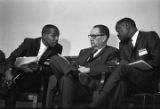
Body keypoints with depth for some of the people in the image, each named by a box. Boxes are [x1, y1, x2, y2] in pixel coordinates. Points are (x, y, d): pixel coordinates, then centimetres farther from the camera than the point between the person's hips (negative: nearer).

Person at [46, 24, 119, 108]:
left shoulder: (112, 52, 7)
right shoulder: (84, 51, 30)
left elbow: (110, 68, -10)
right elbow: (76, 66, 21)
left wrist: (88, 69, -14)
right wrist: (77, 71, -3)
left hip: (90, 88, -6)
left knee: (66, 79, -35)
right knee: (55, 59, -11)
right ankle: (82, 76, -24)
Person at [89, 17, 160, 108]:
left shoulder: (150, 36, 5)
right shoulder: (123, 44, 24)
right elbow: (123, 61, 15)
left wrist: (134, 66, -14)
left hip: (148, 80, -4)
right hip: (132, 81, 4)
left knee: (123, 68, -31)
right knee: (120, 83, -34)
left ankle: (95, 104, -37)